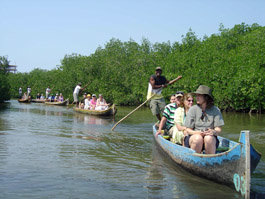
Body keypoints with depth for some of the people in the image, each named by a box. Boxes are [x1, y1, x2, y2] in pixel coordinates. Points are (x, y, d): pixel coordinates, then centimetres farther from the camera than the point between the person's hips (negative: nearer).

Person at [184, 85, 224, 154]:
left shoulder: (215, 110, 4)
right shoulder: (193, 109, 3)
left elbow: (219, 129, 2)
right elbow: (188, 130, 1)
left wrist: (213, 132, -22)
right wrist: (197, 133, -20)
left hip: (210, 137, 0)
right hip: (193, 137, 0)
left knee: (209, 138, -34)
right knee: (198, 138, -34)